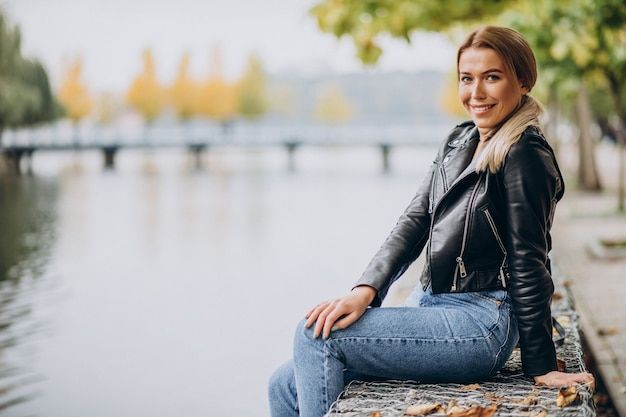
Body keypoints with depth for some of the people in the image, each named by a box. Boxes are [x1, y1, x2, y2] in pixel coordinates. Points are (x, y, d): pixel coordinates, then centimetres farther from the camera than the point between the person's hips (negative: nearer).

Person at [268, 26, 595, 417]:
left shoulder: (524, 154, -12)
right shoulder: (459, 142, 13)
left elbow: (528, 264, -13)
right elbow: (414, 222, 7)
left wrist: (542, 367, -9)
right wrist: (366, 289, -8)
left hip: (481, 323, -8)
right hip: (431, 304, 8)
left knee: (317, 335, -20)